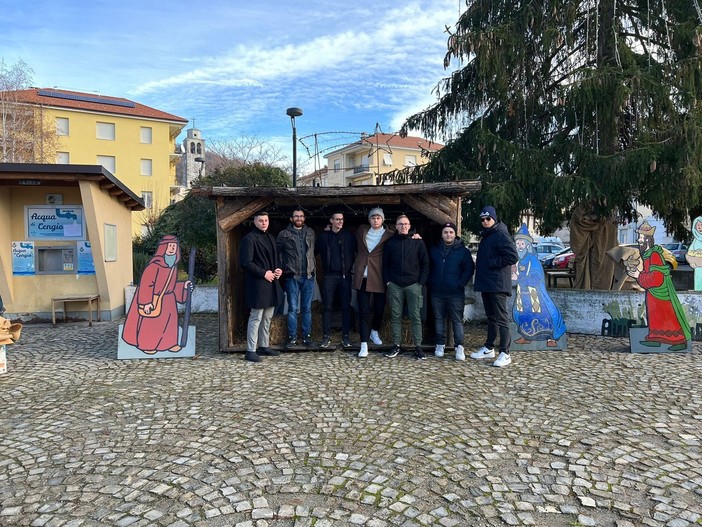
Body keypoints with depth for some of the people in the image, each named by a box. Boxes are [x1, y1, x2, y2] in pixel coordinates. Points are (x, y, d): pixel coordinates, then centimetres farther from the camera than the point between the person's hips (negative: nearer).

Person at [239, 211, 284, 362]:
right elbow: (245, 262, -16)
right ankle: (251, 350, 2)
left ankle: (264, 346, 25)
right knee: (256, 318, -5)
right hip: (257, 284, -8)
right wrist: (263, 273, -16)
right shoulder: (249, 239, -10)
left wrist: (278, 269, 5)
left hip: (271, 283, 9)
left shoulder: (271, 238, 16)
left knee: (267, 318, 14)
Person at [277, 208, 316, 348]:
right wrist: (282, 269, -3)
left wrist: (313, 264, 7)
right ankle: (292, 337, 11)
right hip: (292, 276, -2)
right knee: (293, 308, 2)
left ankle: (307, 336, 16)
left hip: (308, 276, 2)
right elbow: (277, 253, 2)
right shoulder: (284, 234, 1)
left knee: (307, 308, 8)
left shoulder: (310, 233, 10)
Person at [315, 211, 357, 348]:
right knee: (327, 306, 0)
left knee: (346, 306, 2)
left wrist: (352, 266, 2)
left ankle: (346, 336, 10)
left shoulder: (349, 236, 6)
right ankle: (326, 336, 7)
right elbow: (315, 251, 12)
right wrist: (324, 265, 7)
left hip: (345, 275, 0)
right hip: (329, 276, 0)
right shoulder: (323, 236, 6)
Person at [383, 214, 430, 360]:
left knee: (415, 316, 0)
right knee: (396, 316, 5)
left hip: (413, 284, -1)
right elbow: (385, 264, 10)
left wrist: (421, 282, -4)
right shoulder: (390, 242, 8)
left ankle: (418, 346, 6)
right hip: (395, 285, 2)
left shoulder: (418, 242, 4)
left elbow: (425, 263, 3)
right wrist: (387, 281, 0)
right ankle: (396, 345, 12)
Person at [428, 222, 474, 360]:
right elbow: (429, 268, 18)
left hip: (455, 293, -3)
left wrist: (460, 284, -9)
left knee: (457, 320, -3)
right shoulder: (434, 250, 11)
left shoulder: (463, 251, 1)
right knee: (439, 319, 8)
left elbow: (469, 269, -2)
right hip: (437, 293, 3)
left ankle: (459, 347, 1)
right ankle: (440, 345, 17)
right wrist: (431, 283, 7)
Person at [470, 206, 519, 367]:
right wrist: (480, 266, 10)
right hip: (486, 284, 9)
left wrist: (491, 263, -15)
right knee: (491, 317, 16)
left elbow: (513, 257, -19)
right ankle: (489, 348, 24)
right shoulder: (485, 236, 18)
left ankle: (505, 354, -3)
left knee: (501, 319, -6)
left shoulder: (501, 235, -10)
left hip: (498, 285, -9)